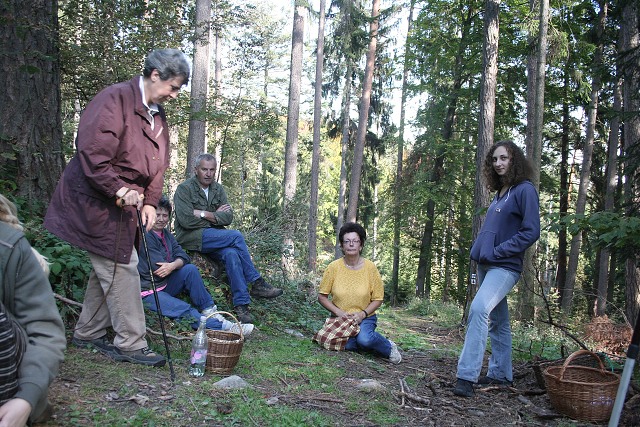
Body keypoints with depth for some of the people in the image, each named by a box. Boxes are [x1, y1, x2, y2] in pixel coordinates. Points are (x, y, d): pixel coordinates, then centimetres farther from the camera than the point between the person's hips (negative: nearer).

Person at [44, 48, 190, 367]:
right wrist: (119, 190, -26)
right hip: (95, 202, -9)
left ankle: (88, 334, 31)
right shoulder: (114, 100, -18)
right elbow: (92, 153, -25)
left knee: (107, 269, 16)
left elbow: (157, 165, 13)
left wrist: (149, 202, 2)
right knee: (122, 268, -7)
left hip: (122, 204, 10)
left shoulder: (157, 114, 11)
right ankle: (131, 344, 3)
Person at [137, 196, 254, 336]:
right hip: (149, 292, -8)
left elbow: (183, 256, 0)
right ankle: (222, 327, -36)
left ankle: (209, 310, -12)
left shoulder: (166, 234, 12)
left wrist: (173, 265, -21)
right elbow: (158, 269, -20)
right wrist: (175, 265, -3)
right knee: (185, 311, -26)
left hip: (166, 285, 8)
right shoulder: (145, 236, -14)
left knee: (190, 269, -15)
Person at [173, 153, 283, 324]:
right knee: (236, 236, -25)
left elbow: (228, 217, 2)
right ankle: (257, 283, -17)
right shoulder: (184, 189, -4)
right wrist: (216, 214, -6)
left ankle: (241, 304, -30)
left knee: (231, 254, -29)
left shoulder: (218, 189, 14)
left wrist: (205, 214, -13)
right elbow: (186, 220, -16)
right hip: (191, 237, -5)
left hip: (213, 237, 5)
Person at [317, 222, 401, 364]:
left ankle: (389, 347, 0)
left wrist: (363, 313, -17)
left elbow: (378, 299, -1)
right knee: (348, 345, -30)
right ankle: (372, 343, 1)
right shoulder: (334, 267, -7)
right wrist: (338, 312, -15)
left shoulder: (370, 267, -7)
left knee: (364, 339, -32)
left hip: (365, 318, 0)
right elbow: (322, 296, -1)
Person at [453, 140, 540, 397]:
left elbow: (531, 232, -14)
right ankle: (500, 374, 26)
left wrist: (497, 251, -17)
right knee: (497, 320, 15)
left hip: (505, 266, -9)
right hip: (486, 264, 9)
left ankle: (466, 376, -25)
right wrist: (479, 249, 6)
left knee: (479, 309, -25)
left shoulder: (525, 190, -8)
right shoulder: (500, 192, 15)